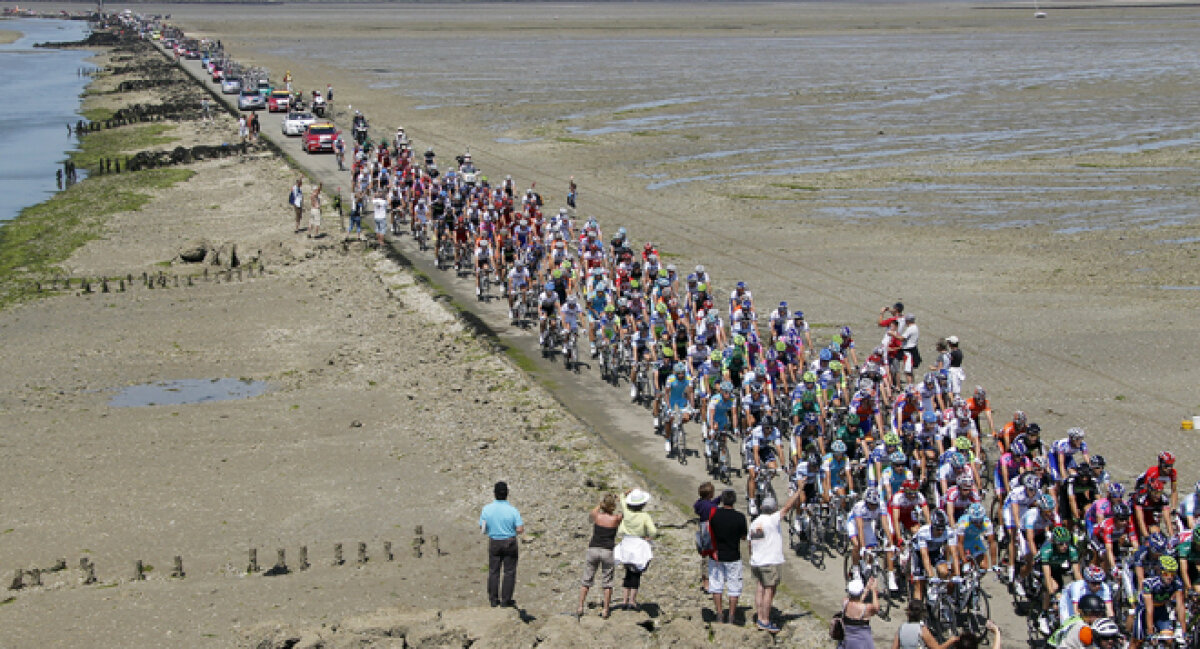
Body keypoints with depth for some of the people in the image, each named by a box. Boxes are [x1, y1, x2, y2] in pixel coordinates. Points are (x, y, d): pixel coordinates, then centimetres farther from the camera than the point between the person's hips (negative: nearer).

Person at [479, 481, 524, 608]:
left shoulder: (487, 509, -11)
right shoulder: (512, 510, -17)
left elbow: (482, 527, -1)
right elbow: (520, 530, -16)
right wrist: (522, 525, 6)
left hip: (494, 543, 2)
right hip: (510, 543, -2)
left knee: (493, 571, 14)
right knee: (509, 571, 8)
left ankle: (493, 599, 17)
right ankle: (506, 600, 9)